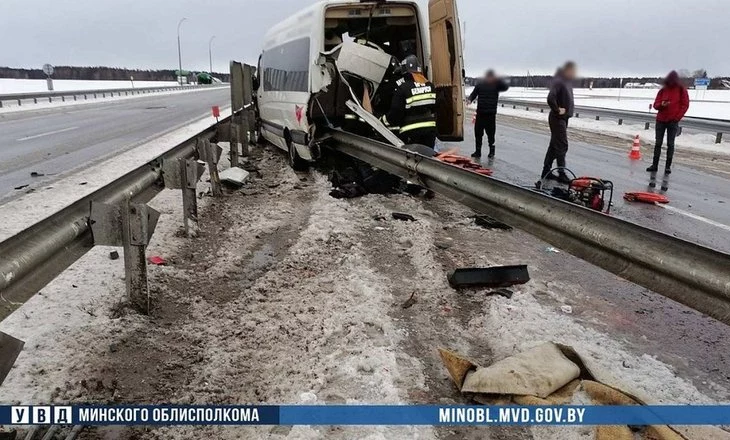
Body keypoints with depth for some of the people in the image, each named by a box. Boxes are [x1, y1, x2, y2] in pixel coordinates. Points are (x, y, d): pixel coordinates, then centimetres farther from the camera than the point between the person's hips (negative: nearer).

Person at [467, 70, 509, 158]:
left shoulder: (496, 85, 3)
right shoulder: (480, 85, 8)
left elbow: (506, 87, -10)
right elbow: (473, 94, 11)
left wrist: (498, 80, -23)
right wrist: (470, 100, -10)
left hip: (491, 114, -2)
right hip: (480, 113, 2)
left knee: (490, 133, 2)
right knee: (478, 133, 5)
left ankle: (491, 151, 17)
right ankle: (478, 151, 15)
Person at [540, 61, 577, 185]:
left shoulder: (567, 82, 13)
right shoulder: (559, 81, -17)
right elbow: (550, 98, -31)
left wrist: (569, 108, 12)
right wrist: (557, 110, -20)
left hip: (563, 118, 10)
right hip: (558, 119, -10)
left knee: (554, 145, 13)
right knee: (562, 146, -9)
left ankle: (546, 171, 20)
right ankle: (561, 174, -7)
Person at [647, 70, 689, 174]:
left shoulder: (681, 90, 0)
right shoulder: (663, 90, 6)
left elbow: (685, 105, -1)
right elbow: (656, 104, 6)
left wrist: (677, 117, -9)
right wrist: (661, 105, -16)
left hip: (673, 122, -2)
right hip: (661, 120, 3)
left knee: (670, 144, 0)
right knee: (658, 143, 3)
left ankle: (668, 166, 2)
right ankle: (655, 165, 7)